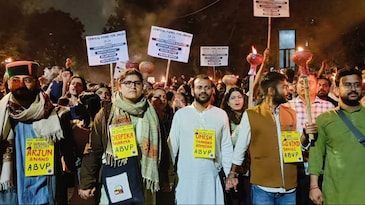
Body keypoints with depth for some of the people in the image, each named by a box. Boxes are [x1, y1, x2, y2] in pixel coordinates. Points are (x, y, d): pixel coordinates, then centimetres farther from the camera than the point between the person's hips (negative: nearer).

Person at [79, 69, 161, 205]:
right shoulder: (106, 114, -1)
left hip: (143, 178, 2)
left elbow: (159, 148, 5)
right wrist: (87, 183, -6)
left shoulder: (150, 115, 5)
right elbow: (94, 150, -3)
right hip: (114, 178, -1)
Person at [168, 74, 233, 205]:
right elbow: (172, 145, 1)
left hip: (212, 176, 1)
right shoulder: (181, 114, -2)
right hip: (186, 176, -1)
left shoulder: (221, 115, 2)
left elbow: (226, 147, 5)